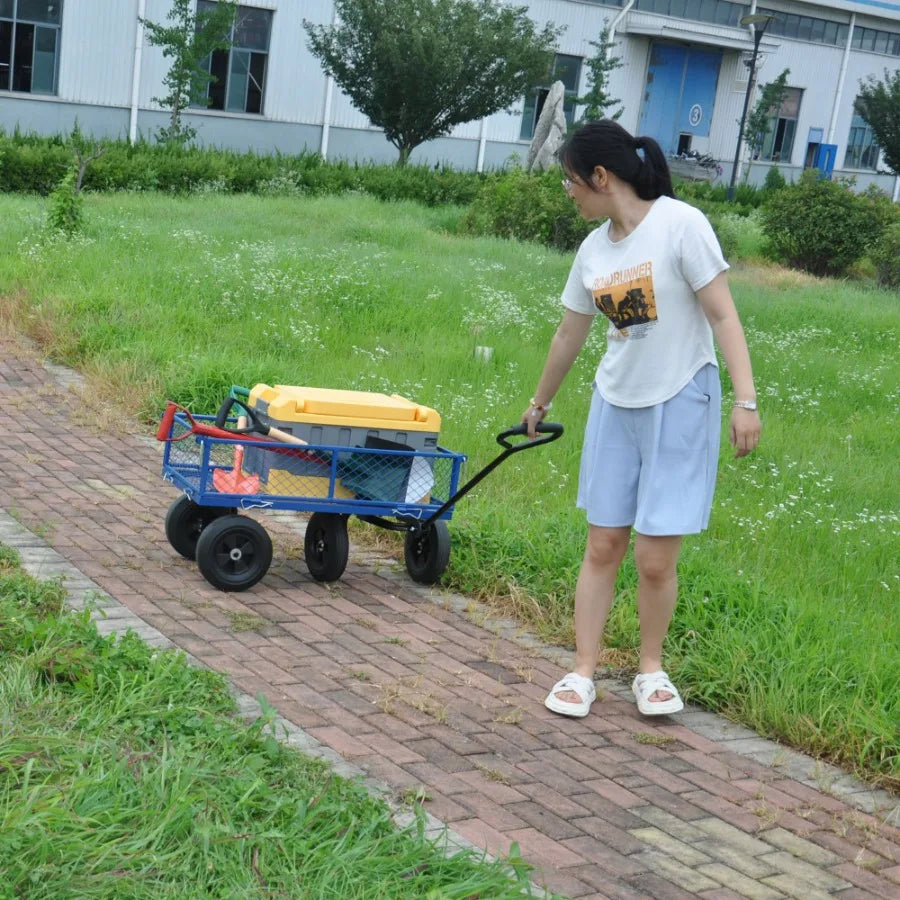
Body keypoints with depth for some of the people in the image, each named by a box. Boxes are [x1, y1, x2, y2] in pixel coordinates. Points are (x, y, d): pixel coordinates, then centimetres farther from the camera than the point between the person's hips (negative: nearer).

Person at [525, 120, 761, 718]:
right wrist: (540, 403, 30)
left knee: (656, 560, -2)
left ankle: (651, 669, 20)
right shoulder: (594, 249, 5)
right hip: (615, 404, 5)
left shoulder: (680, 225, -14)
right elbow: (570, 336, 19)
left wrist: (746, 400, -21)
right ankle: (584, 671, 16)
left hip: (680, 405, -5)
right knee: (603, 546, 7)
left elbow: (723, 316, -14)